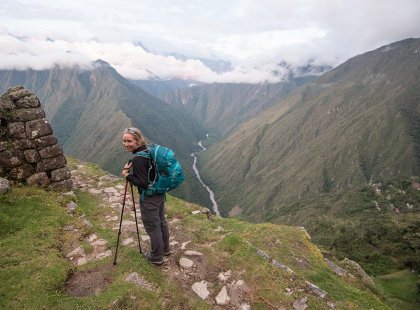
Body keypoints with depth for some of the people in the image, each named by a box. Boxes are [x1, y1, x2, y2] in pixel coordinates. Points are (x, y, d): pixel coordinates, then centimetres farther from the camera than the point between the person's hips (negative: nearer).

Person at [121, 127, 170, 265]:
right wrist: (131, 169, 5)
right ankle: (165, 249, 42)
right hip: (160, 194, 9)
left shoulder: (138, 159, -25)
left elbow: (143, 183, -24)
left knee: (152, 227, 9)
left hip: (149, 198, -9)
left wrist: (127, 175, -15)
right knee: (161, 221, 23)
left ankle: (156, 257, 27)